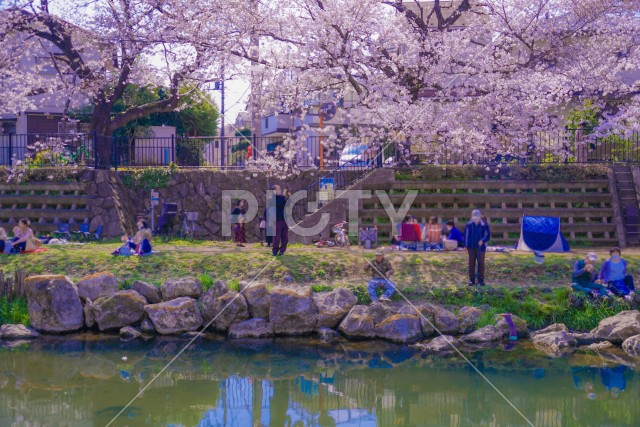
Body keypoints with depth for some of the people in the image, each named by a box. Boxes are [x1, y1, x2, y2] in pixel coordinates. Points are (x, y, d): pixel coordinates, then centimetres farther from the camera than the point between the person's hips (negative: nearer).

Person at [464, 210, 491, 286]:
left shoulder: (484, 225, -3)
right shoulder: (469, 225, 2)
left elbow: (488, 235, 1)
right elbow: (466, 235, 7)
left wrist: (483, 240, -17)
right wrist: (466, 246, 3)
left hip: (480, 247, -1)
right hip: (471, 247, 1)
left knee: (481, 263, 2)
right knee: (471, 263, 1)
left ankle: (481, 280, 9)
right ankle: (471, 279, 7)